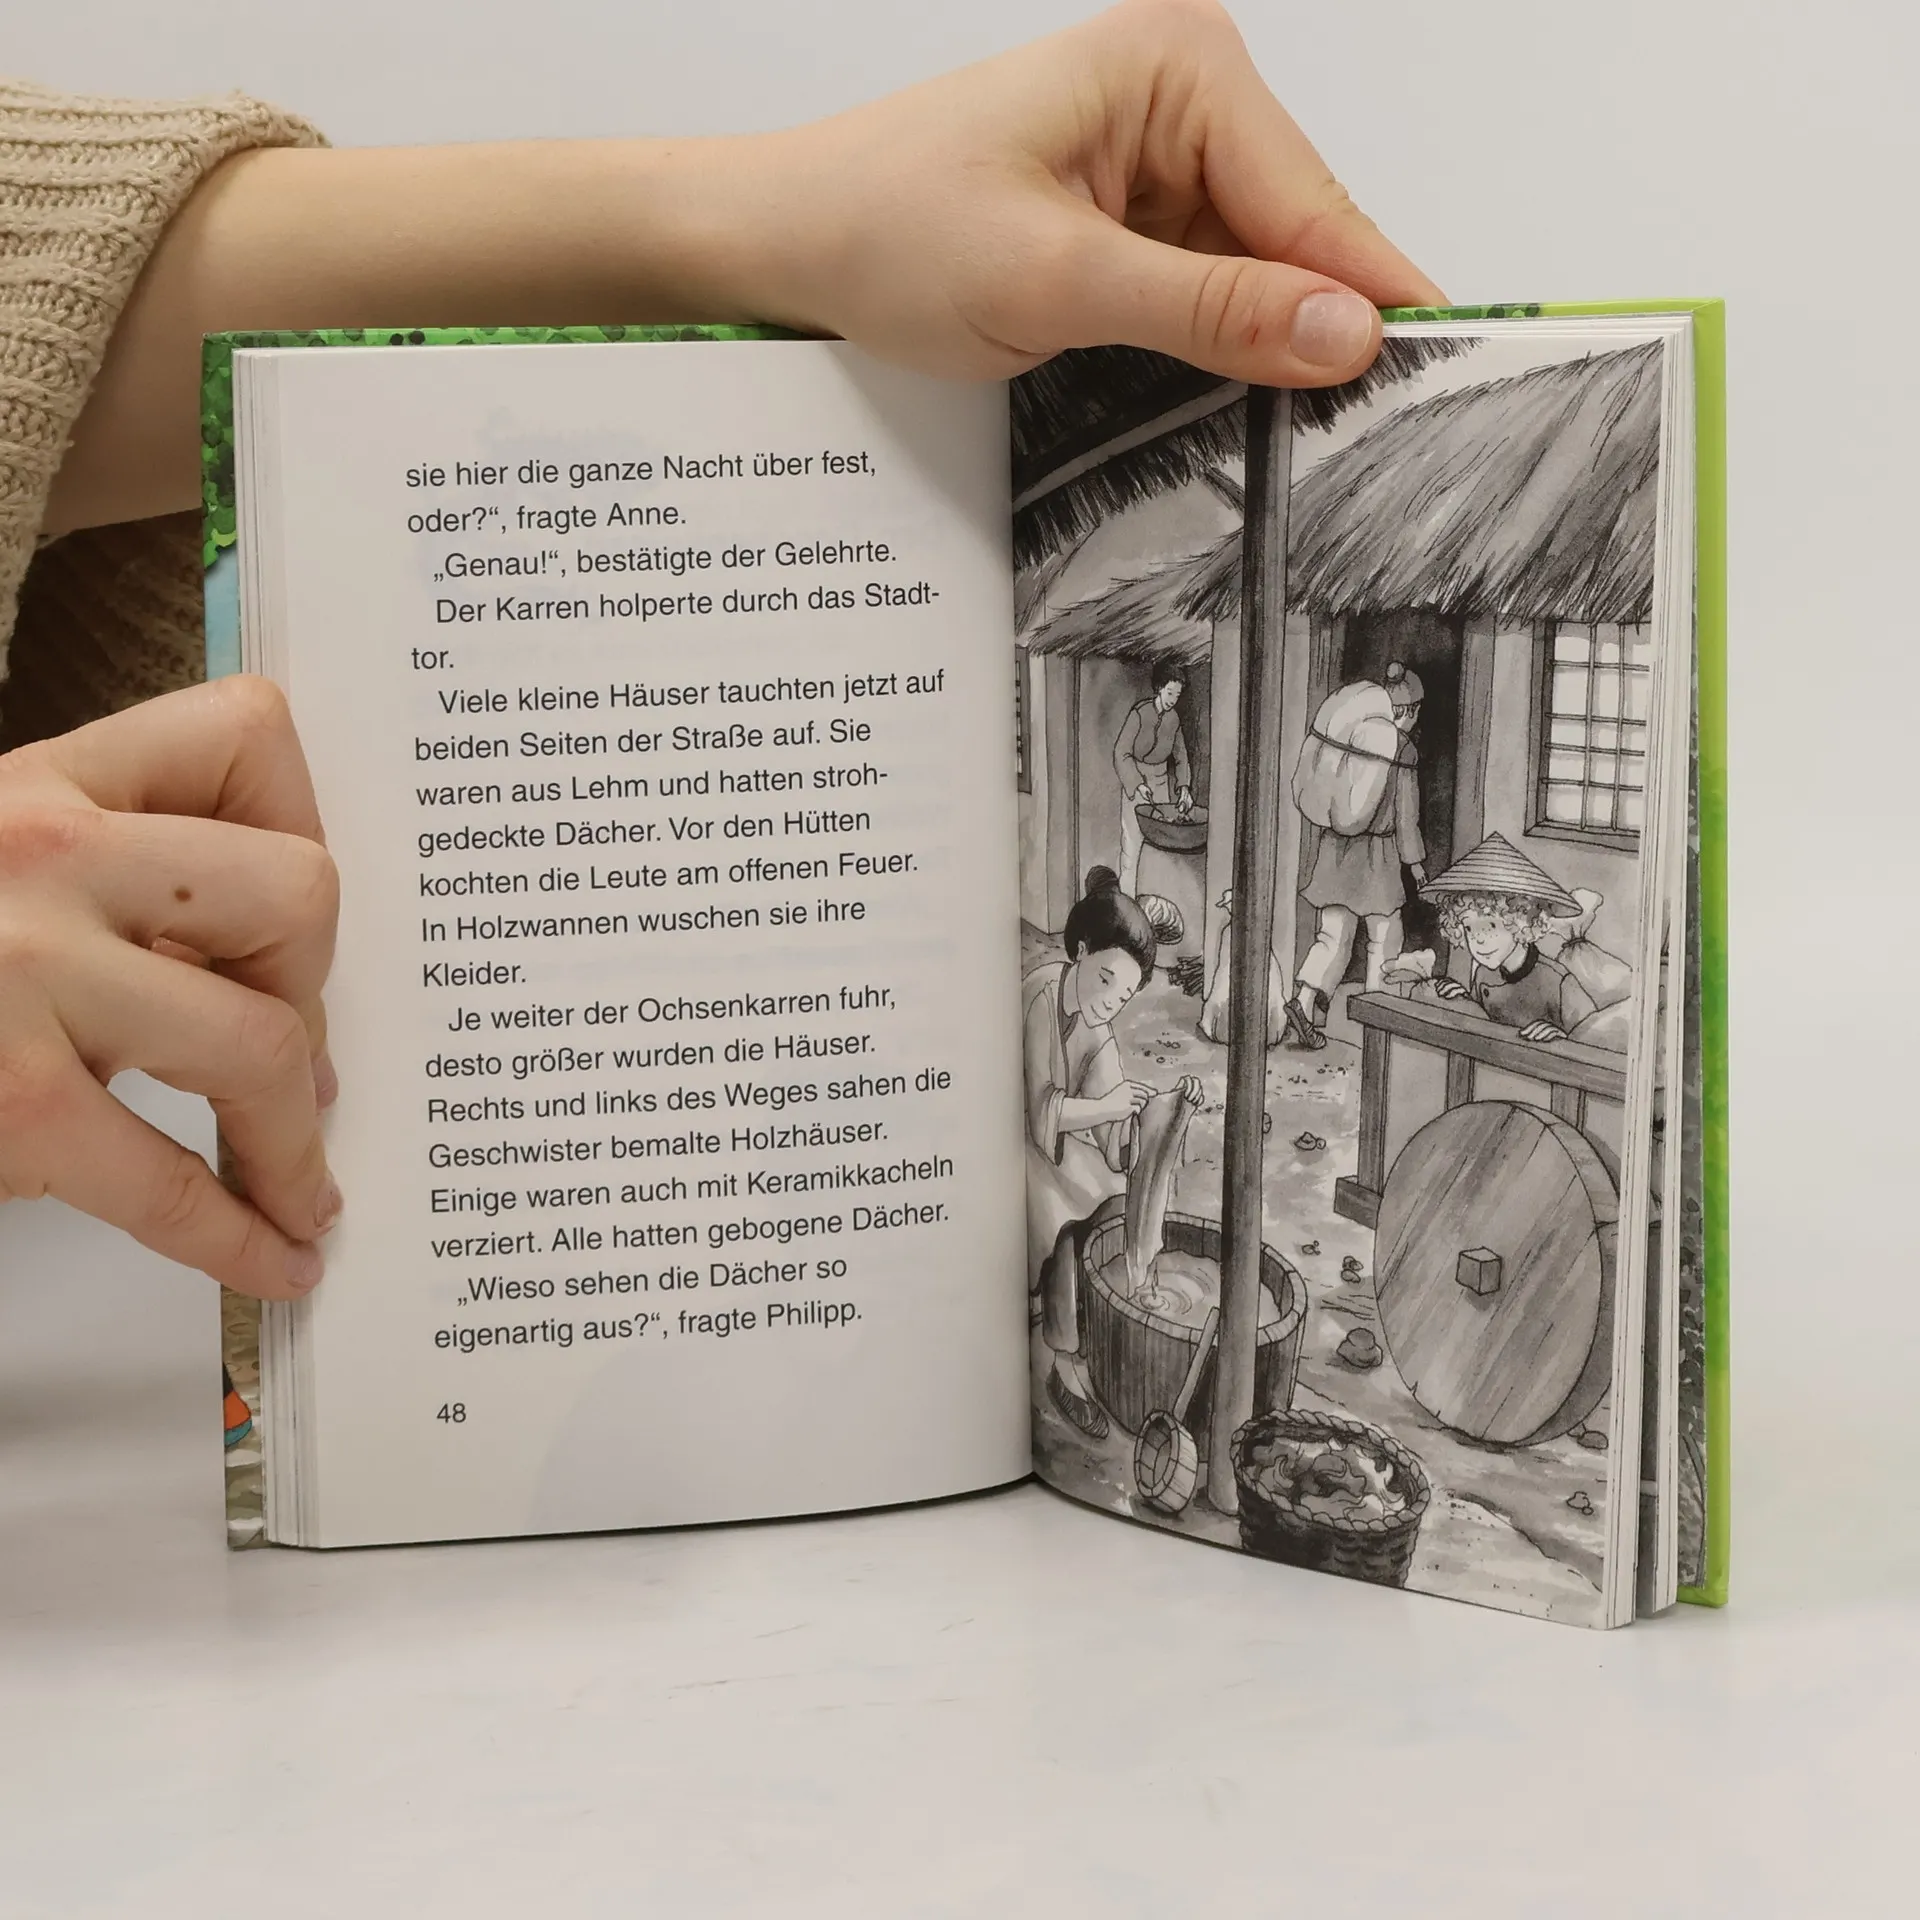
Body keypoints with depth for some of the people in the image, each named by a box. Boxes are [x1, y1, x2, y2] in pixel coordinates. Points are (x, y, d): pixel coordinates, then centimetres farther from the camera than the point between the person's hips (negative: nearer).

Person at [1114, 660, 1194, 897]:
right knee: (1131, 843, -5)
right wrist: (1138, 784, -23)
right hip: (1135, 780, -5)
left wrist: (1184, 787, -2)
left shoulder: (1173, 718, 0)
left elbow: (1181, 755, 10)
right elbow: (1121, 754, -16)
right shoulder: (1139, 714, -16)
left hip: (1162, 781, 5)